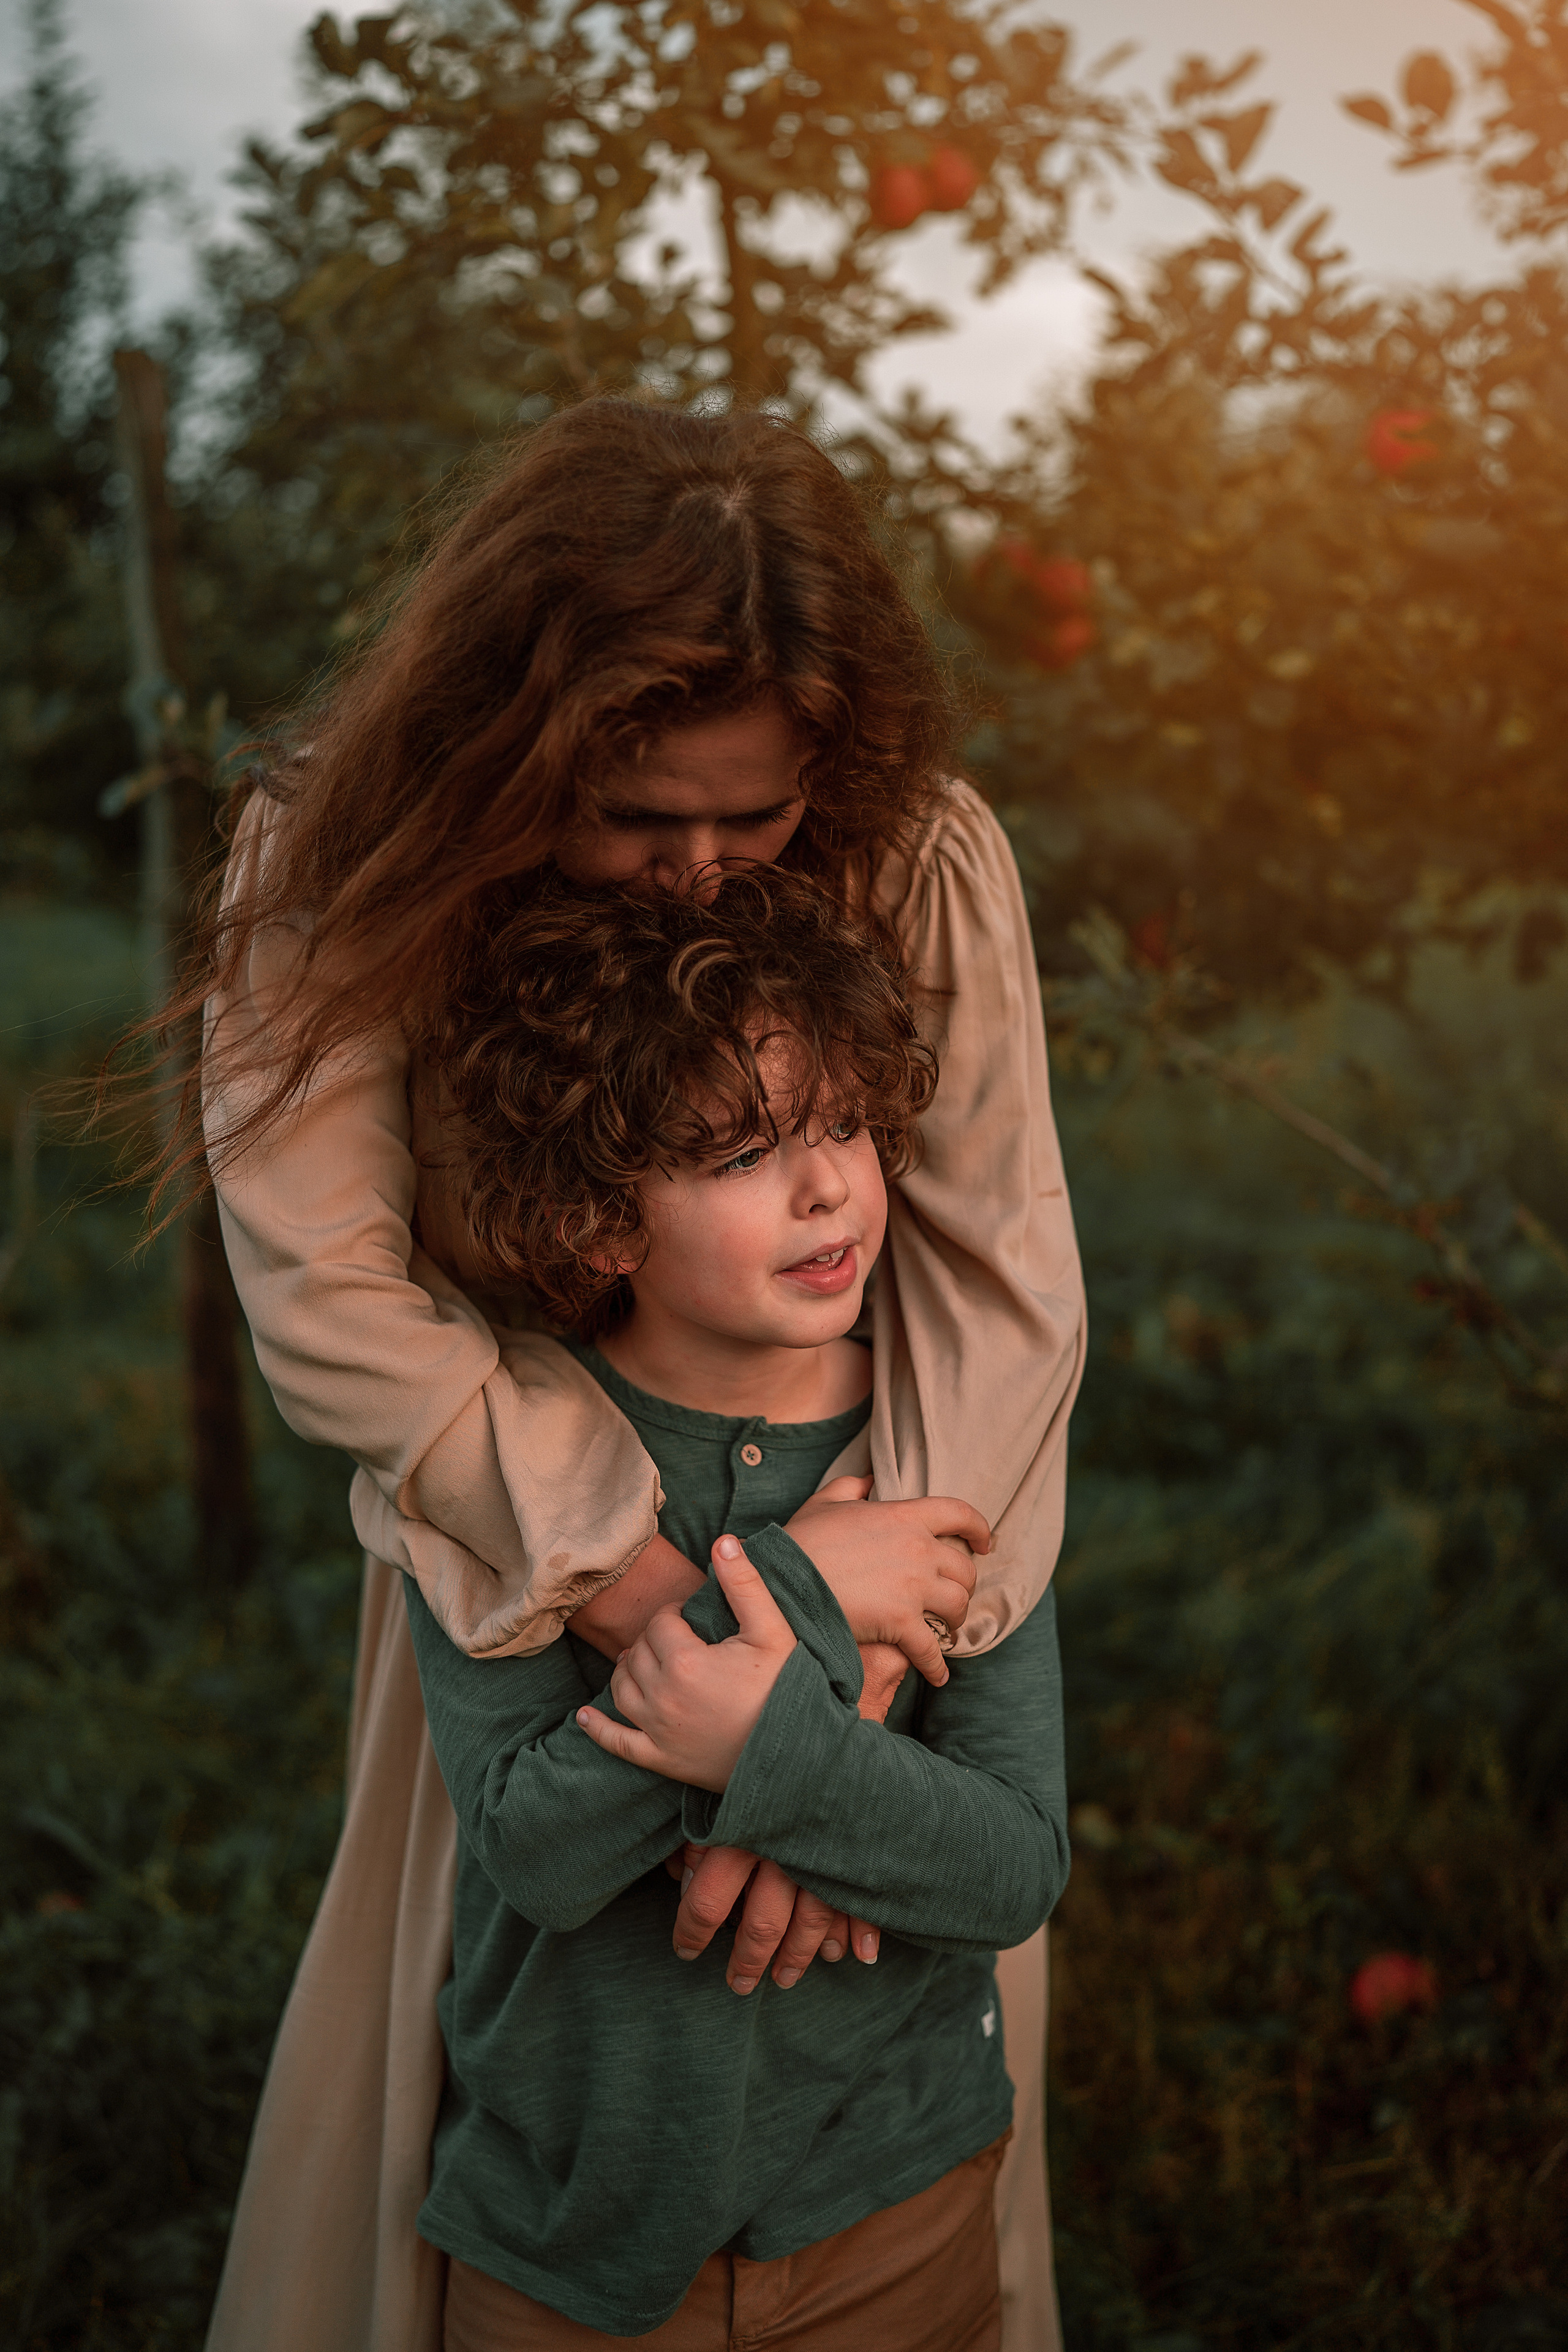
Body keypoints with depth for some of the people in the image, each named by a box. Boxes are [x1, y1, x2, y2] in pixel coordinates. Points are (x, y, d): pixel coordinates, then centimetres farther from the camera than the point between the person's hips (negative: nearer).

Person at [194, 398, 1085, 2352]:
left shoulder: (924, 861, -19)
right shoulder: (336, 867, -21)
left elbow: (1006, 1286, -21)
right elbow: (324, 1298, -27)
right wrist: (671, 1603, -34)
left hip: (868, 1533, 1)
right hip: (518, 1566, 0)